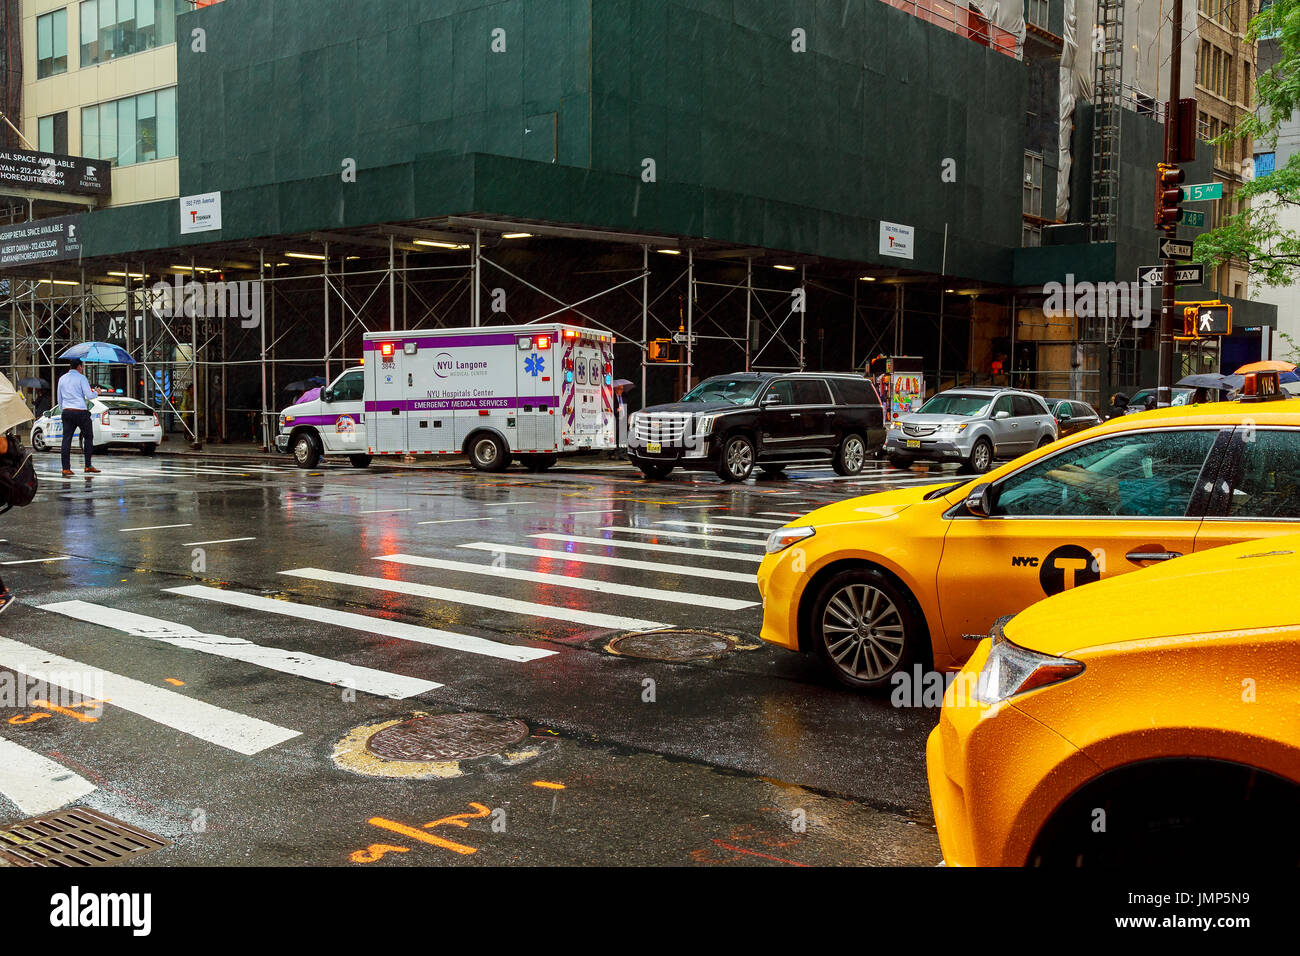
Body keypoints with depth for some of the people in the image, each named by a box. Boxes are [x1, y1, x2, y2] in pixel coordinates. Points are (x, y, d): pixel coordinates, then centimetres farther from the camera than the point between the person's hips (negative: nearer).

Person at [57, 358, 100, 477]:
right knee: (88, 437, 8)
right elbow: (89, 396, -10)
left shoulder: (62, 379, 14)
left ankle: (66, 468, -4)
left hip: (67, 412, 5)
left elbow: (59, 399, 18)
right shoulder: (81, 378, -4)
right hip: (81, 412, -5)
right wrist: (96, 392, 10)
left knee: (66, 439, 1)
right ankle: (88, 466, 5)